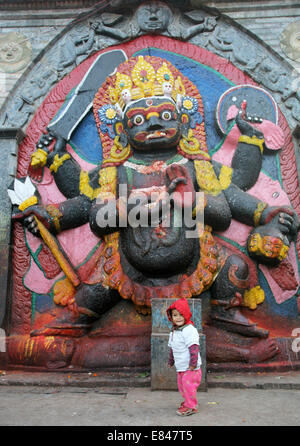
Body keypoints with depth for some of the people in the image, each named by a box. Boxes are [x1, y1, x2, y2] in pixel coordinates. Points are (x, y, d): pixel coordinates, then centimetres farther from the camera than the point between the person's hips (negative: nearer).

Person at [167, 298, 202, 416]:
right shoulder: (174, 332, 9)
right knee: (181, 385, 17)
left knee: (188, 385, -5)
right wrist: (171, 361, 27)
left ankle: (191, 407, 10)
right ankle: (188, 401, 36)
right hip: (180, 367, 9)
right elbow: (172, 348, 21)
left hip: (190, 368, -8)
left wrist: (193, 363, -26)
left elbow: (194, 348, -24)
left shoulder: (189, 330, -19)